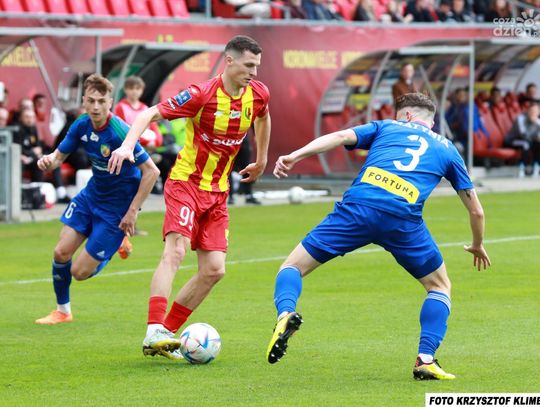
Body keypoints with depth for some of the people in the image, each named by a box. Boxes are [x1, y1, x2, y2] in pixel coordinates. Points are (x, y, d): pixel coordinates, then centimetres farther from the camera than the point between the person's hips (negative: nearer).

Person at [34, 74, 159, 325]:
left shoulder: (119, 133, -29)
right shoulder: (82, 126, -8)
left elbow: (151, 171, -25)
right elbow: (59, 155, 4)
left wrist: (132, 212, -22)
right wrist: (48, 161, -22)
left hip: (117, 207, -6)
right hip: (91, 194, 6)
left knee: (80, 272, -5)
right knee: (61, 252, -3)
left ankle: (117, 245, 28)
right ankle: (62, 311, 21)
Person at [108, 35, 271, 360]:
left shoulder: (258, 94, -1)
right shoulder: (203, 95, -18)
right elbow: (150, 114, -18)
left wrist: (261, 160, 31)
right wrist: (128, 145, -33)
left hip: (218, 192, 6)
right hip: (186, 183, -6)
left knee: (214, 269, -2)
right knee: (176, 251, -24)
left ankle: (166, 333, 7)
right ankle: (154, 333, -31)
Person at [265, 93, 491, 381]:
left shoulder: (386, 127, 28)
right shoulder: (447, 149, 30)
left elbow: (340, 137, 9)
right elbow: (476, 210, 33)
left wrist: (294, 156, 0)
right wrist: (477, 245, 52)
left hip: (357, 208, 0)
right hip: (404, 218, 0)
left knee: (293, 266, 11)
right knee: (439, 286, 24)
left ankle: (285, 314, -22)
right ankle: (425, 360, 8)